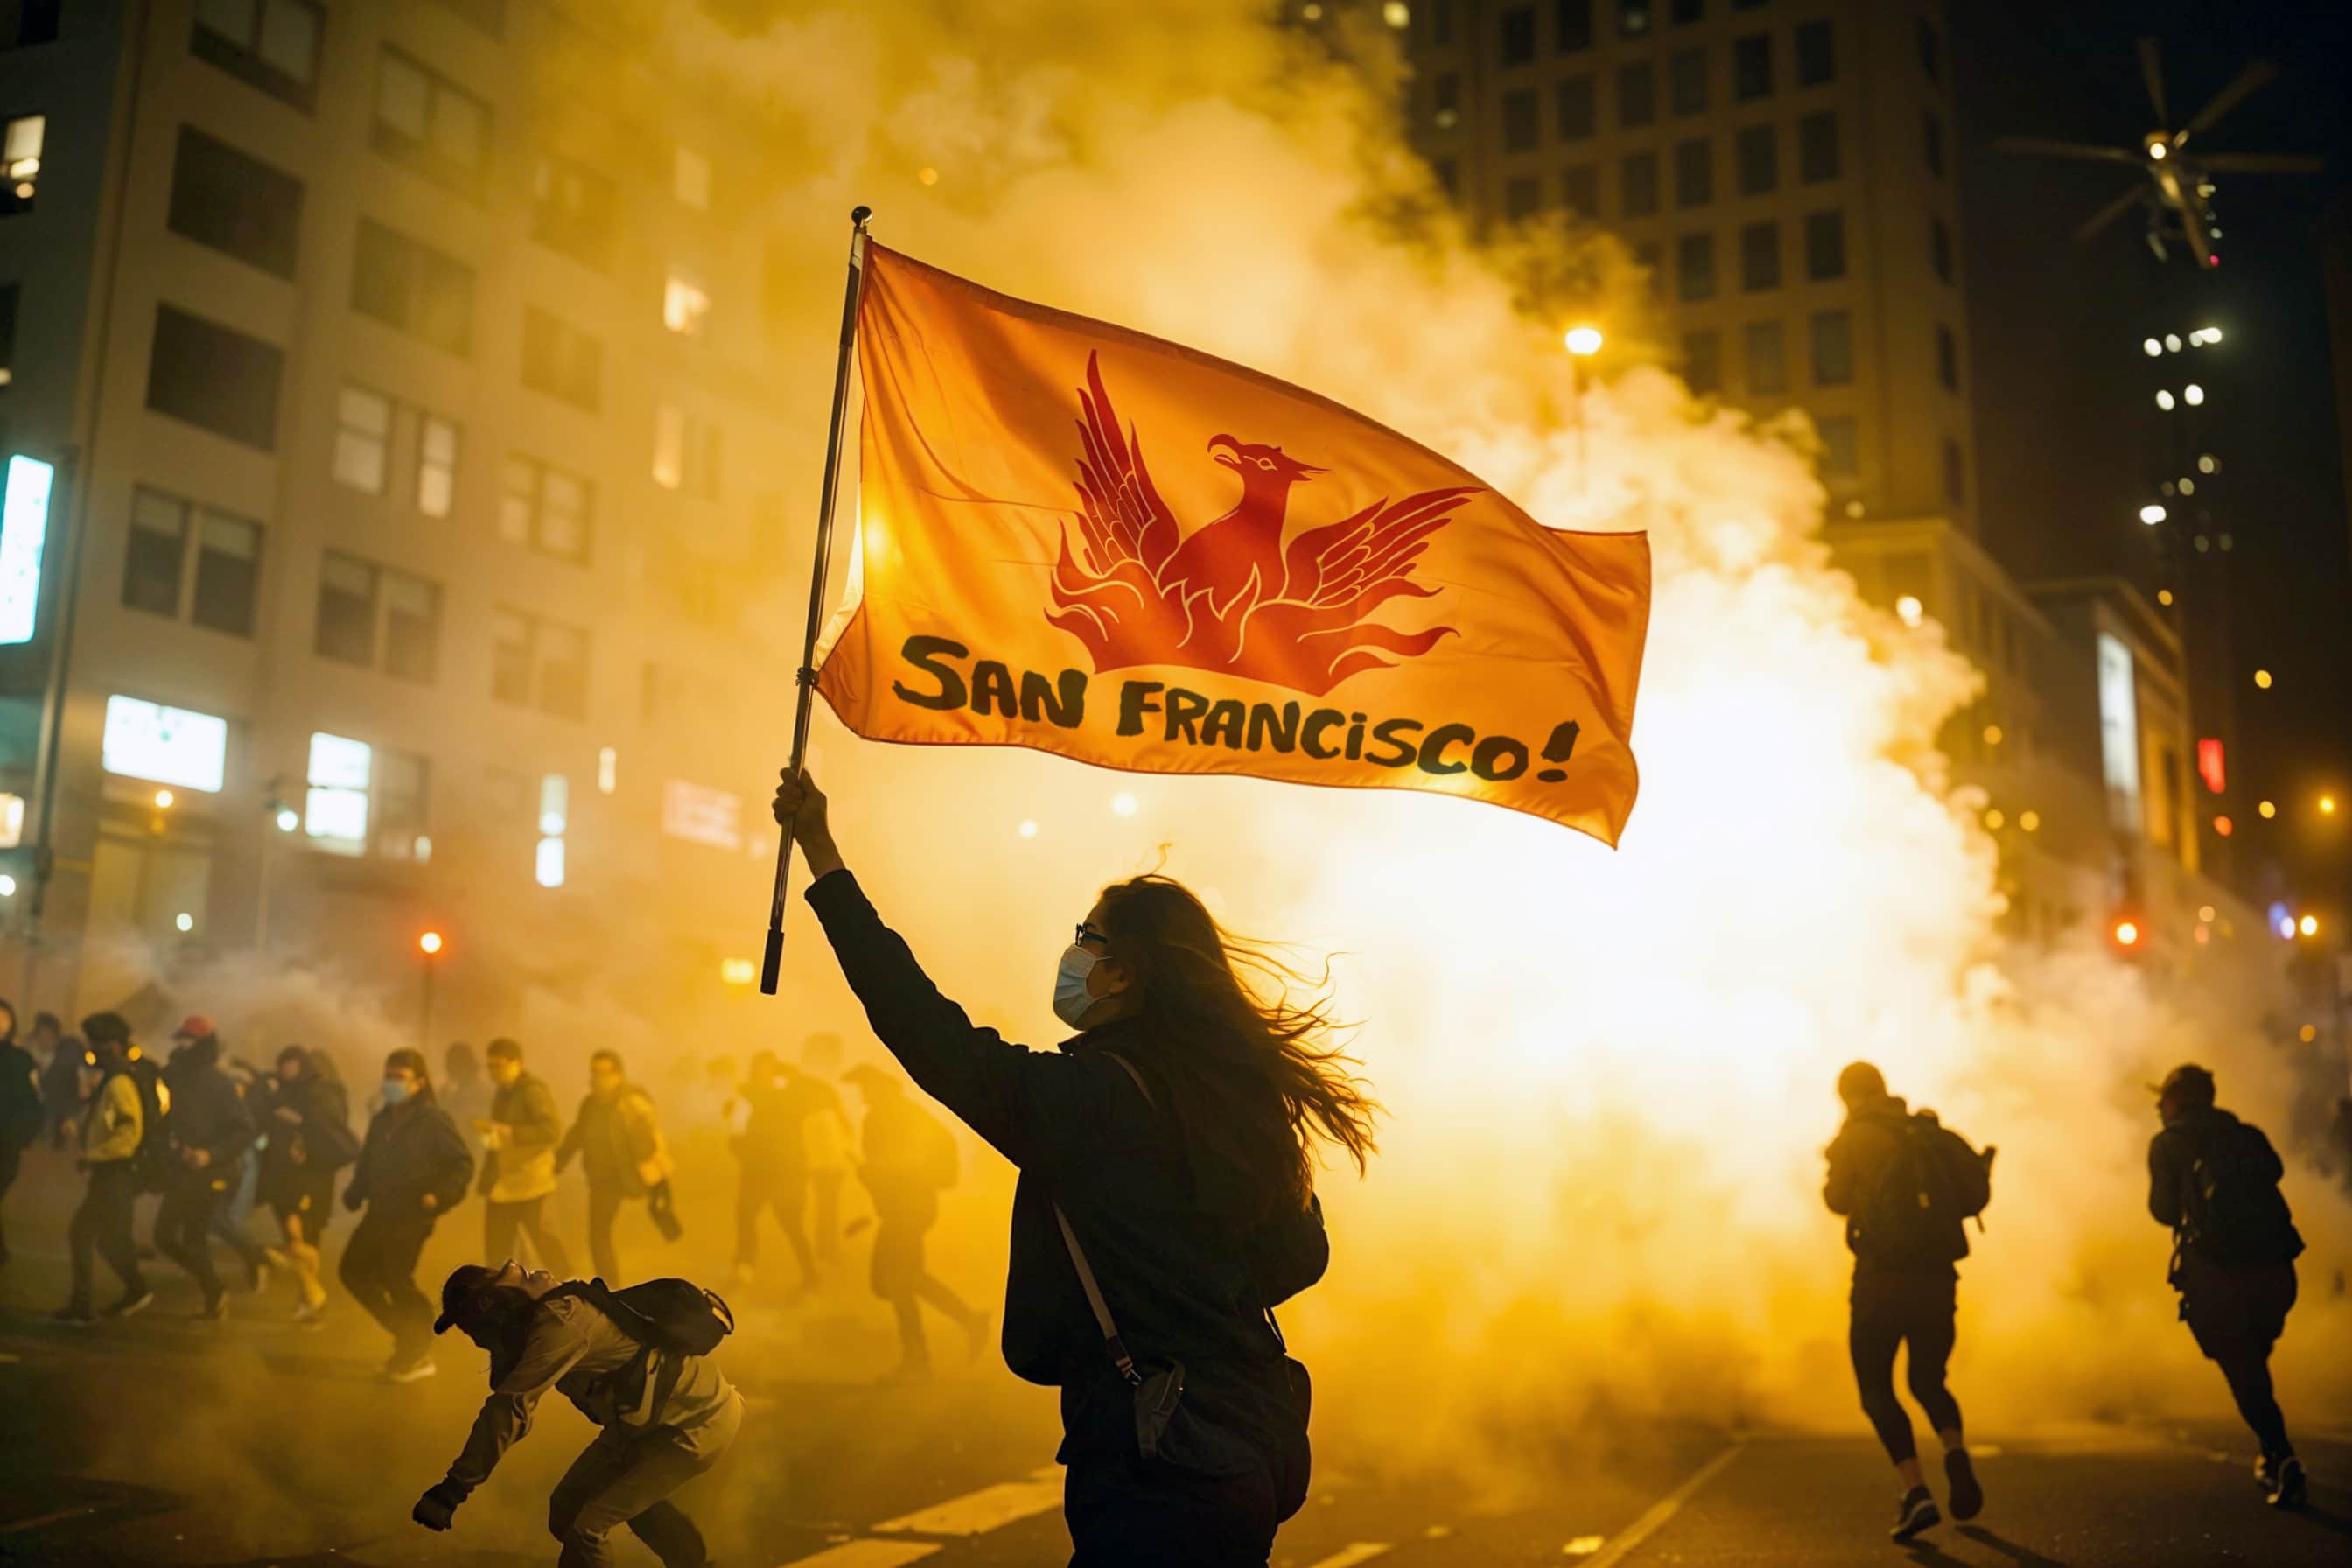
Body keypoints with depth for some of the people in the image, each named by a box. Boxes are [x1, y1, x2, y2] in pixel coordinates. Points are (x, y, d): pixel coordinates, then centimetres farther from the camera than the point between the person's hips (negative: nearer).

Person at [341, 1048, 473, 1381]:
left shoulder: (434, 1120, -11)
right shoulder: (381, 1120, 12)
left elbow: (462, 1164, -14)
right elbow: (367, 1163, 17)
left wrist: (440, 1196, -27)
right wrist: (354, 1194, -1)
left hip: (411, 1218, -8)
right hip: (379, 1214, 9)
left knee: (396, 1281, -5)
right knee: (353, 1270, 12)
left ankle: (419, 1353, 15)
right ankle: (407, 1334, 24)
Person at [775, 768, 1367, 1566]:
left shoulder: (1084, 1094, -17)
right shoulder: (1237, 1092, 4)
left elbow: (929, 1032, -18)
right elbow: (1300, 1257, 12)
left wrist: (821, 852, -15)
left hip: (1155, 1478, -8)